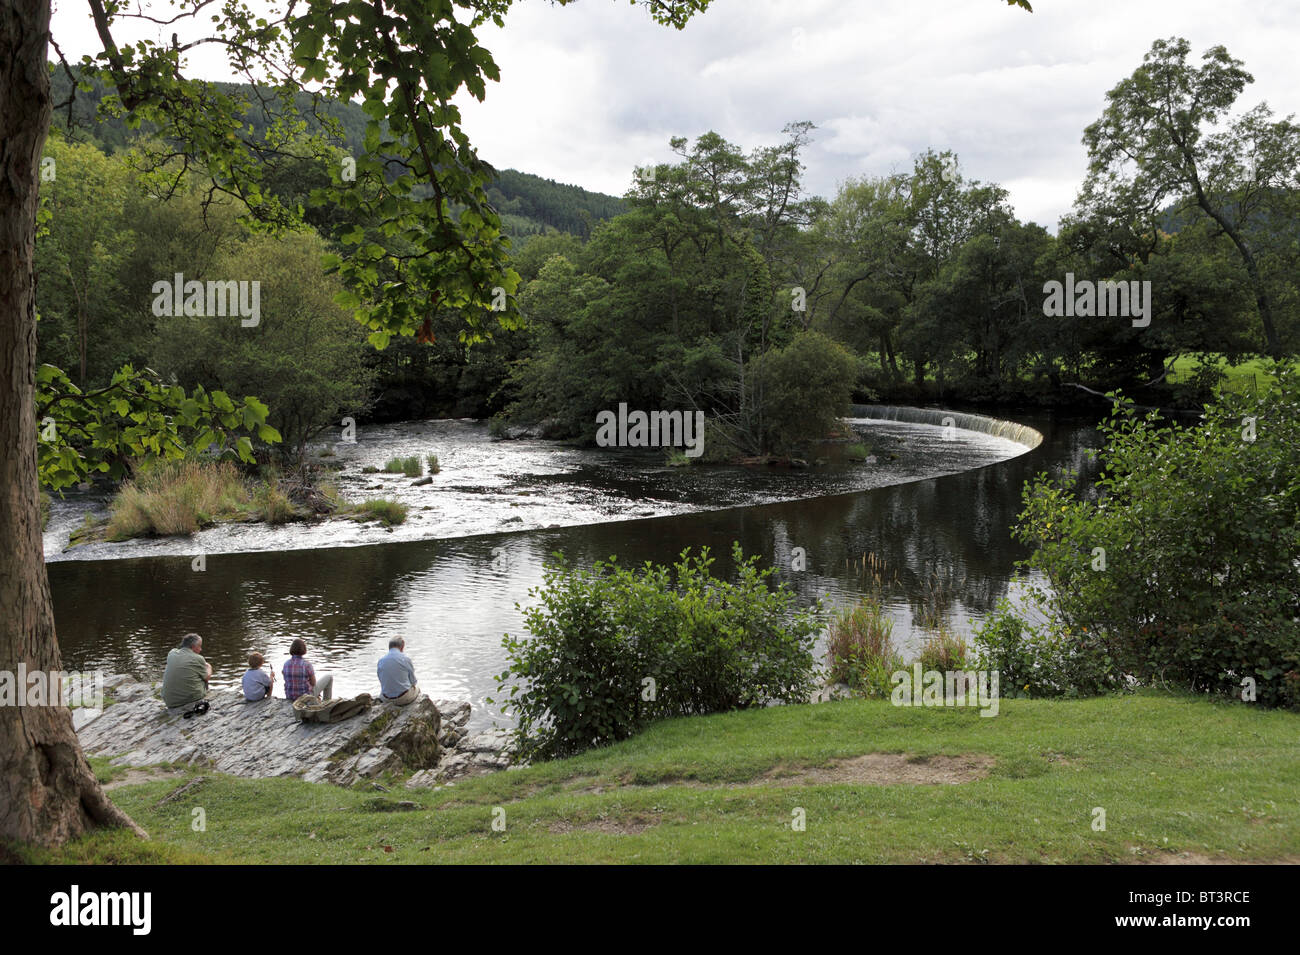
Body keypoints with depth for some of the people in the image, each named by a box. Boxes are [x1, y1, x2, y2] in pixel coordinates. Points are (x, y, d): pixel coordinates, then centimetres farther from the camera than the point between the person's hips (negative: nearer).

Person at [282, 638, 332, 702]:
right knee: (328, 677, 18)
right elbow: (313, 682, -12)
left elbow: (288, 680, 7)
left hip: (290, 697, 5)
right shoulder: (307, 664, -22)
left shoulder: (286, 664, -8)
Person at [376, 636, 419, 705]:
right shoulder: (405, 659, -15)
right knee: (416, 689, 32)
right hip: (404, 698, -3)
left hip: (387, 698, 3)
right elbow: (413, 681, -5)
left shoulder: (381, 660, -5)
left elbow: (381, 681, 6)